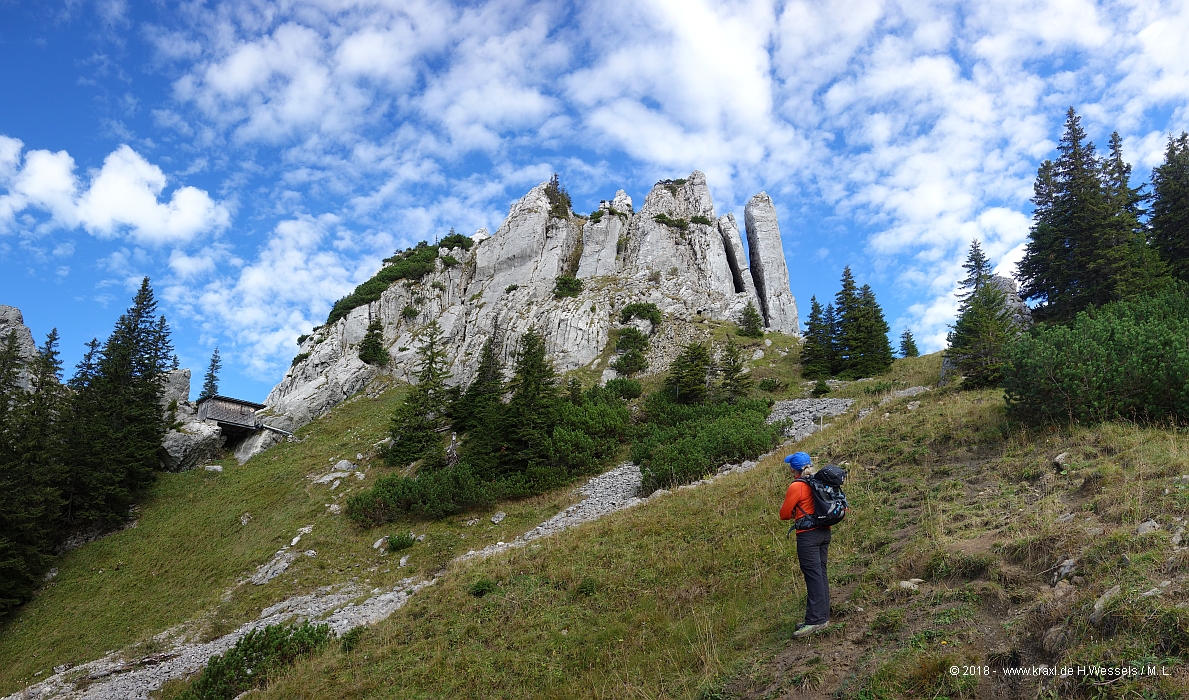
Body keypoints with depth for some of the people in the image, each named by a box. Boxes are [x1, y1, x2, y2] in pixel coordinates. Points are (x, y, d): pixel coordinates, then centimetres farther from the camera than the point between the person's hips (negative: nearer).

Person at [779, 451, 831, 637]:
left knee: (813, 575, -8)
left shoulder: (796, 487, -13)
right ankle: (823, 617, 17)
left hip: (808, 535, -8)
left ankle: (815, 620, -7)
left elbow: (784, 514, -8)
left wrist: (794, 513, 13)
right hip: (824, 531, 8)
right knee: (820, 573, 12)